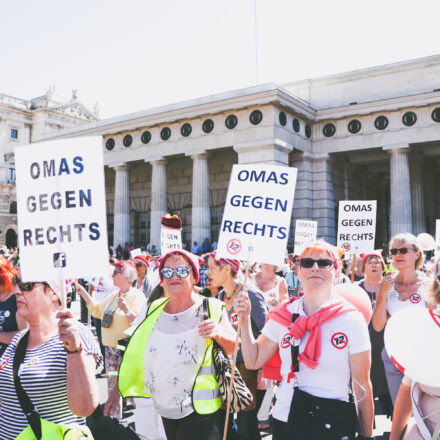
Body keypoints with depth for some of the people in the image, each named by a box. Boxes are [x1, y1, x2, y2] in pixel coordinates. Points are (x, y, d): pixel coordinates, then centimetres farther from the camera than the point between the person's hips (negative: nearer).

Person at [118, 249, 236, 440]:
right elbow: (138, 350, 15)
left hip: (198, 408, -5)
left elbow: (234, 347, -4)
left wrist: (219, 333, -24)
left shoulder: (211, 308, -10)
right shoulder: (155, 309, 3)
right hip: (164, 406, 5)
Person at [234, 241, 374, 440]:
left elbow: (362, 387, -6)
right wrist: (244, 319, -6)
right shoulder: (283, 315, -1)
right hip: (284, 420, 3)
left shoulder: (351, 320, -10)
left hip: (333, 423, -3)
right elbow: (253, 361, 3)